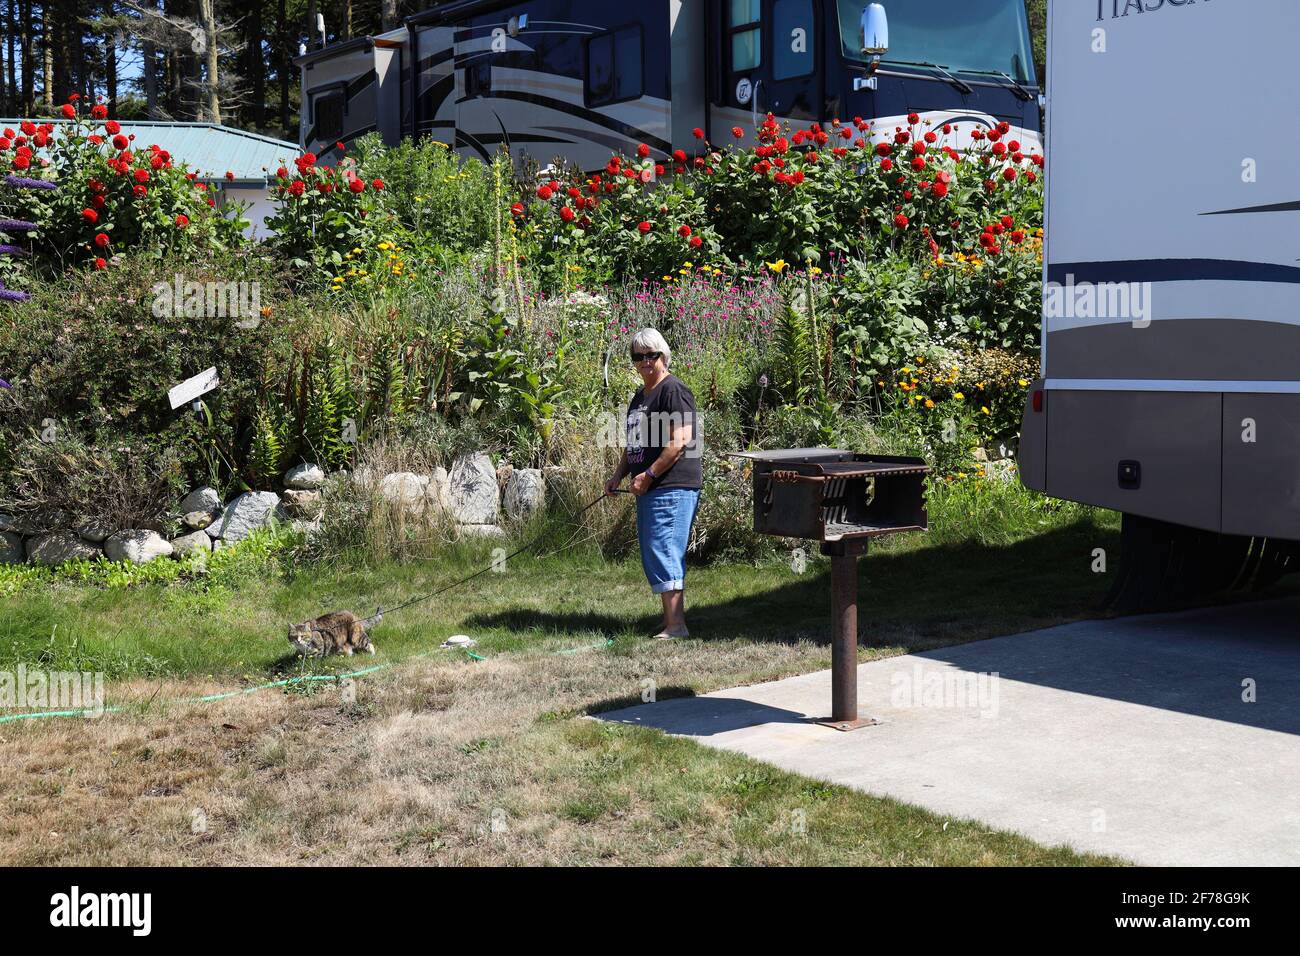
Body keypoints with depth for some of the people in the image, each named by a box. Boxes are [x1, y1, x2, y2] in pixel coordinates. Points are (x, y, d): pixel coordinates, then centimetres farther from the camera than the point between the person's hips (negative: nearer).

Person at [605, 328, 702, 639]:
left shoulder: (673, 390, -10)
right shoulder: (640, 396, 19)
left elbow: (679, 441, -19)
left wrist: (649, 474, -17)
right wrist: (619, 474, 13)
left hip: (672, 487, -10)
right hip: (649, 489, 10)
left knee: (663, 552, -14)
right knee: (653, 555, 12)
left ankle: (676, 625, -14)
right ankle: (670, 620, 19)